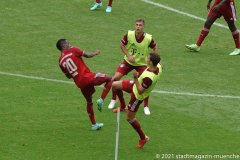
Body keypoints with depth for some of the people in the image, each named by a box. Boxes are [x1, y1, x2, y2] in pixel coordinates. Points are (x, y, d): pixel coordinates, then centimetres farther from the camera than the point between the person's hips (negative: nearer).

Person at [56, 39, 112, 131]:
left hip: (80, 83, 6)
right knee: (109, 78, 2)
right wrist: (95, 53, 16)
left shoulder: (60, 61, 14)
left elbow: (68, 76, 18)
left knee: (89, 102, 22)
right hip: (87, 77, -6)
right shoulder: (72, 50, -1)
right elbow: (87, 55, -2)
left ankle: (94, 124, 25)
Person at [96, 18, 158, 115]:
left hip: (142, 63, -1)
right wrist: (128, 55, -15)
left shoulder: (148, 38, -21)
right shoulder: (129, 35, -19)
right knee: (115, 78, -11)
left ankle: (146, 107, 15)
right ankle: (113, 100, 9)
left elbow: (155, 48, -1)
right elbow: (122, 45, -3)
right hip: (128, 61, 1)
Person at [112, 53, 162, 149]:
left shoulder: (149, 77, -44)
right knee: (115, 85, 14)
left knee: (130, 118, 9)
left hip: (137, 95, -8)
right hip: (135, 85, 8)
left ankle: (143, 138, 26)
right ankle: (122, 106, 38)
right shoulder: (158, 66, -20)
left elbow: (140, 91, -33)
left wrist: (136, 78, -31)